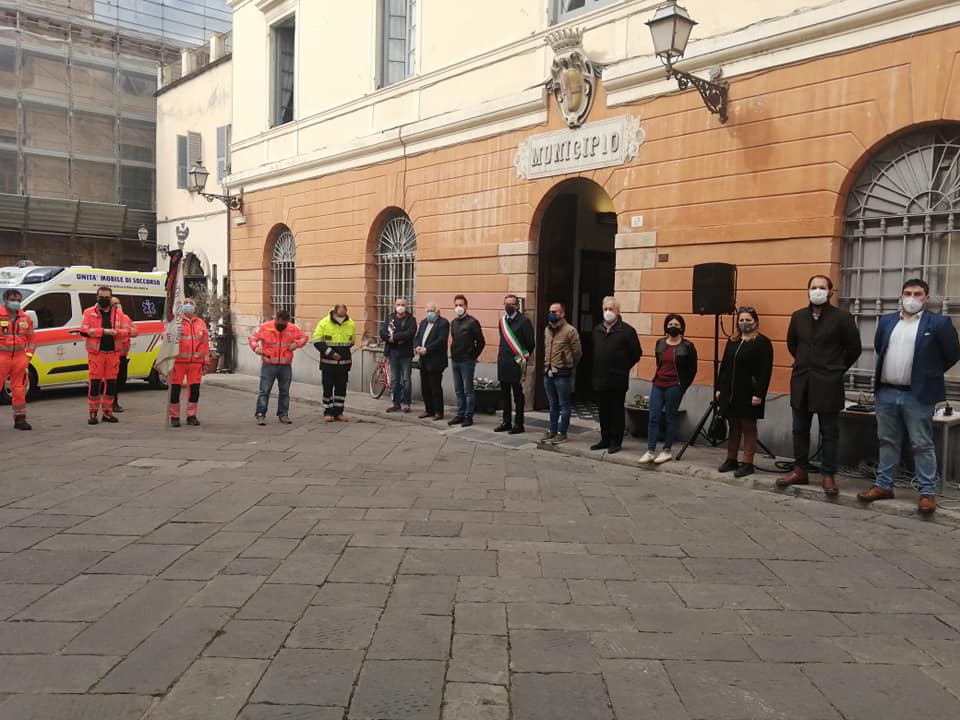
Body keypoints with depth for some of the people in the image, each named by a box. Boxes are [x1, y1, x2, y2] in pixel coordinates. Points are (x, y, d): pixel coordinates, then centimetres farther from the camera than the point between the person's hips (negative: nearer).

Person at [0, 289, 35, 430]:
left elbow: (31, 340, 18)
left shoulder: (26, 318, 11)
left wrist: (28, 356, 7)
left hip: (20, 358, 4)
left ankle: (20, 419, 14)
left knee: (19, 389, 8)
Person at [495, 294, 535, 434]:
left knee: (518, 395, 1)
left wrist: (524, 358, -4)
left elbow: (531, 343, -7)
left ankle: (518, 424, 8)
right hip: (503, 363, 7)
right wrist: (502, 356, 14)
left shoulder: (523, 321, -8)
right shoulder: (503, 321, 12)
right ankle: (506, 422, 22)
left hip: (516, 364, -7)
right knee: (504, 395, 12)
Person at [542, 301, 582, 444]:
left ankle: (562, 433, 8)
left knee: (563, 405, 2)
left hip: (562, 374, -7)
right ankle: (552, 431, 23)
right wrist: (548, 365, 14)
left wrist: (568, 367, 4)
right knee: (553, 405, 15)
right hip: (548, 373, 7)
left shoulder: (570, 331, -11)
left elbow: (577, 353, -6)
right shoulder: (547, 330, 10)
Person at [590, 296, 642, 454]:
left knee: (617, 412, 3)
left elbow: (636, 353, -2)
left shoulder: (626, 330, -7)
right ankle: (605, 439, 23)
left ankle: (616, 442, 10)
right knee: (603, 412, 12)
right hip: (600, 380, 5)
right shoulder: (597, 330, 11)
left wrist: (623, 368, 2)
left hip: (617, 381, -5)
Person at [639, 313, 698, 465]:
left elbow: (692, 369, 0)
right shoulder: (660, 343, 9)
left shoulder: (687, 346, -4)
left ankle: (667, 451, 14)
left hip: (674, 387, -4)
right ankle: (650, 451, 1)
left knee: (670, 418, 4)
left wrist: (683, 386, -2)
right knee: (653, 417, -1)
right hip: (658, 385, 4)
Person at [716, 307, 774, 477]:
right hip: (729, 392, 5)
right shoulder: (732, 341, 13)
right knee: (733, 426, 12)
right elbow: (724, 366, 15)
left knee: (748, 427, 3)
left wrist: (759, 394, -17)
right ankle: (731, 460, 21)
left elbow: (765, 371, -12)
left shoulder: (763, 342, -6)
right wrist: (719, 388, 10)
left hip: (748, 394, -5)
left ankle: (747, 463, 8)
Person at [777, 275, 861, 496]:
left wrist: (836, 369, 5)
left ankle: (828, 475, 11)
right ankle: (800, 471, 21)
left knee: (829, 432, 3)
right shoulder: (798, 316, 6)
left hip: (828, 384, -4)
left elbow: (854, 349, 1)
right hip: (801, 382, 4)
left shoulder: (842, 317, -6)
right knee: (800, 429, 11)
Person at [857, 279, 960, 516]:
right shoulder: (886, 321, 9)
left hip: (917, 395, -5)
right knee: (887, 442, 13)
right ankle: (883, 485, 21)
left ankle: (927, 492, 9)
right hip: (886, 393, 5)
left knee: (922, 445, 2)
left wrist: (929, 374, 7)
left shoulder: (938, 322, -5)